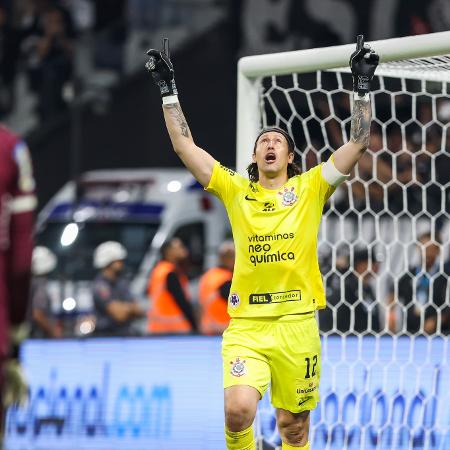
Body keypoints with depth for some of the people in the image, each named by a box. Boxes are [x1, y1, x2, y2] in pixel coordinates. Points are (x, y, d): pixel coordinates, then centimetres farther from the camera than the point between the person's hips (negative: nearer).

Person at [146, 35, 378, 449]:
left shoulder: (310, 188, 8)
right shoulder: (235, 191, 10)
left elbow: (358, 143, 5)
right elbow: (185, 146, 9)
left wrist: (362, 87, -1)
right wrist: (168, 89, 6)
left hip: (297, 322, 0)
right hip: (245, 324, 0)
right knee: (238, 410, -20)